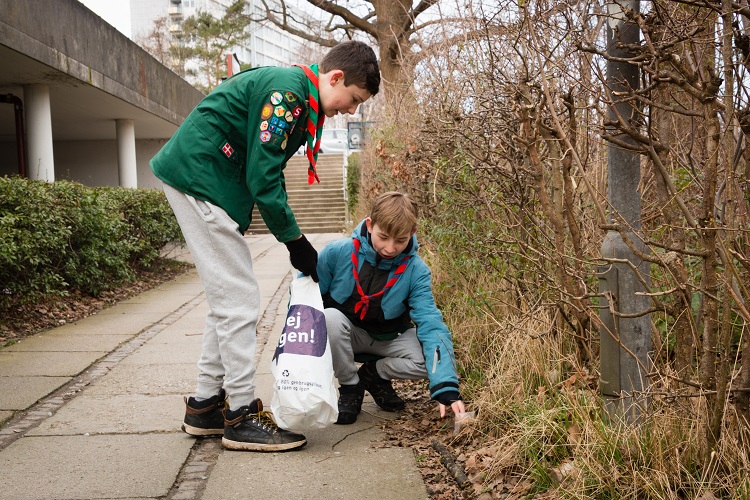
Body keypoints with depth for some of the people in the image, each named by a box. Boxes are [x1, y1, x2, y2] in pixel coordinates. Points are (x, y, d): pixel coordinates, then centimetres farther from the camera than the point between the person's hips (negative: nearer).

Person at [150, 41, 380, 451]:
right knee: (239, 301, -9)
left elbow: (268, 173, 15)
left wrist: (294, 239, 7)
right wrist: (294, 240, -13)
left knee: (228, 299, 12)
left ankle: (205, 407, 20)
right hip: (198, 176, -11)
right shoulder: (287, 90, -18)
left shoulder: (296, 96, 14)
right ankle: (241, 416, -1)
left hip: (214, 184, 11)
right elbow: (263, 177, -21)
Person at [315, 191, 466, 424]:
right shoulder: (337, 253, -22)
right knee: (330, 317, -35)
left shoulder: (416, 271, -21)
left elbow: (431, 326, -28)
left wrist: (447, 389, -38)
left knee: (429, 360, -27)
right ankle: (350, 387, -8)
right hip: (344, 333, 0)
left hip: (388, 338, 1)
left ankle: (374, 373, 4)